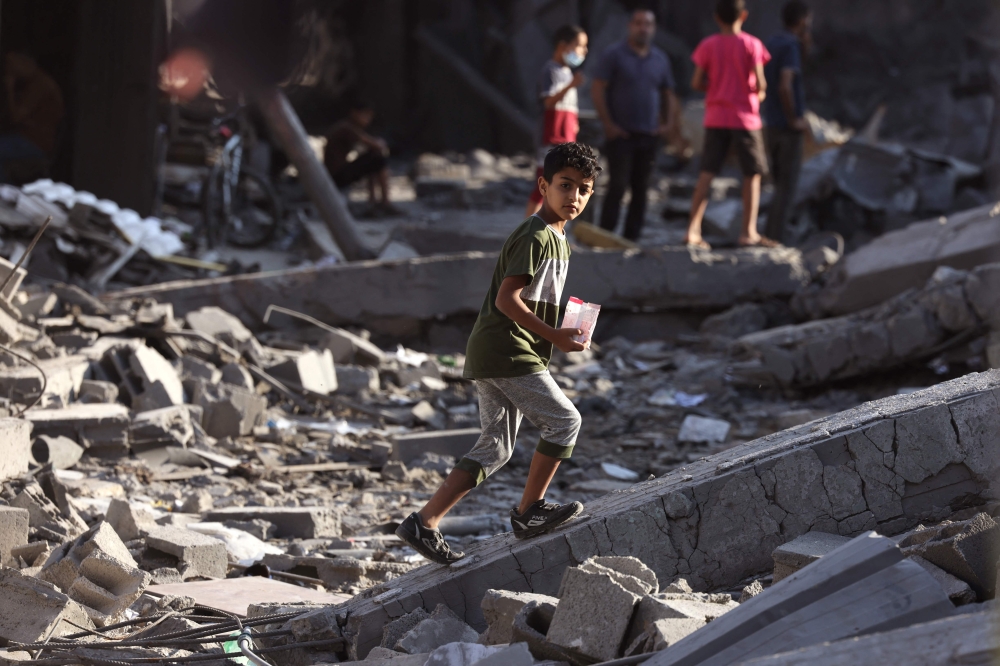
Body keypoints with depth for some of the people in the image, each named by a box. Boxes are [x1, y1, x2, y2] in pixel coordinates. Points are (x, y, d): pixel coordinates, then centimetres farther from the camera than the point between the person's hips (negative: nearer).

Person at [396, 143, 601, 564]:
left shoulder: (556, 240, 18)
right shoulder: (536, 237, -14)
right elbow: (507, 299, -21)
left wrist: (562, 332, 14)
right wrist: (555, 336, -20)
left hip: (492, 355, 10)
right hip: (507, 351, -10)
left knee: (496, 447, 9)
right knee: (564, 420, -6)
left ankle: (424, 522, 5)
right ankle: (528, 513, 3)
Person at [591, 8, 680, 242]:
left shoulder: (660, 59, 12)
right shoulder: (615, 55, -1)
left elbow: (669, 94, 19)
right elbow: (597, 89, -5)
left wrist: (669, 123, 3)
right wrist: (608, 124, -11)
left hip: (648, 135, 5)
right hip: (621, 134, -4)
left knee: (641, 189, 4)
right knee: (618, 186, -10)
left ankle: (632, 237, 8)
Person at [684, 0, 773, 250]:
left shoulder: (708, 45, -1)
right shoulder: (751, 45, -8)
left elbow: (696, 83, -3)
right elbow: (760, 83, -13)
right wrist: (760, 94, 8)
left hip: (715, 118, 3)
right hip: (745, 117, -3)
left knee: (707, 173, 4)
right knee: (752, 174, 7)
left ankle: (693, 229, -4)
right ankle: (749, 231, 5)